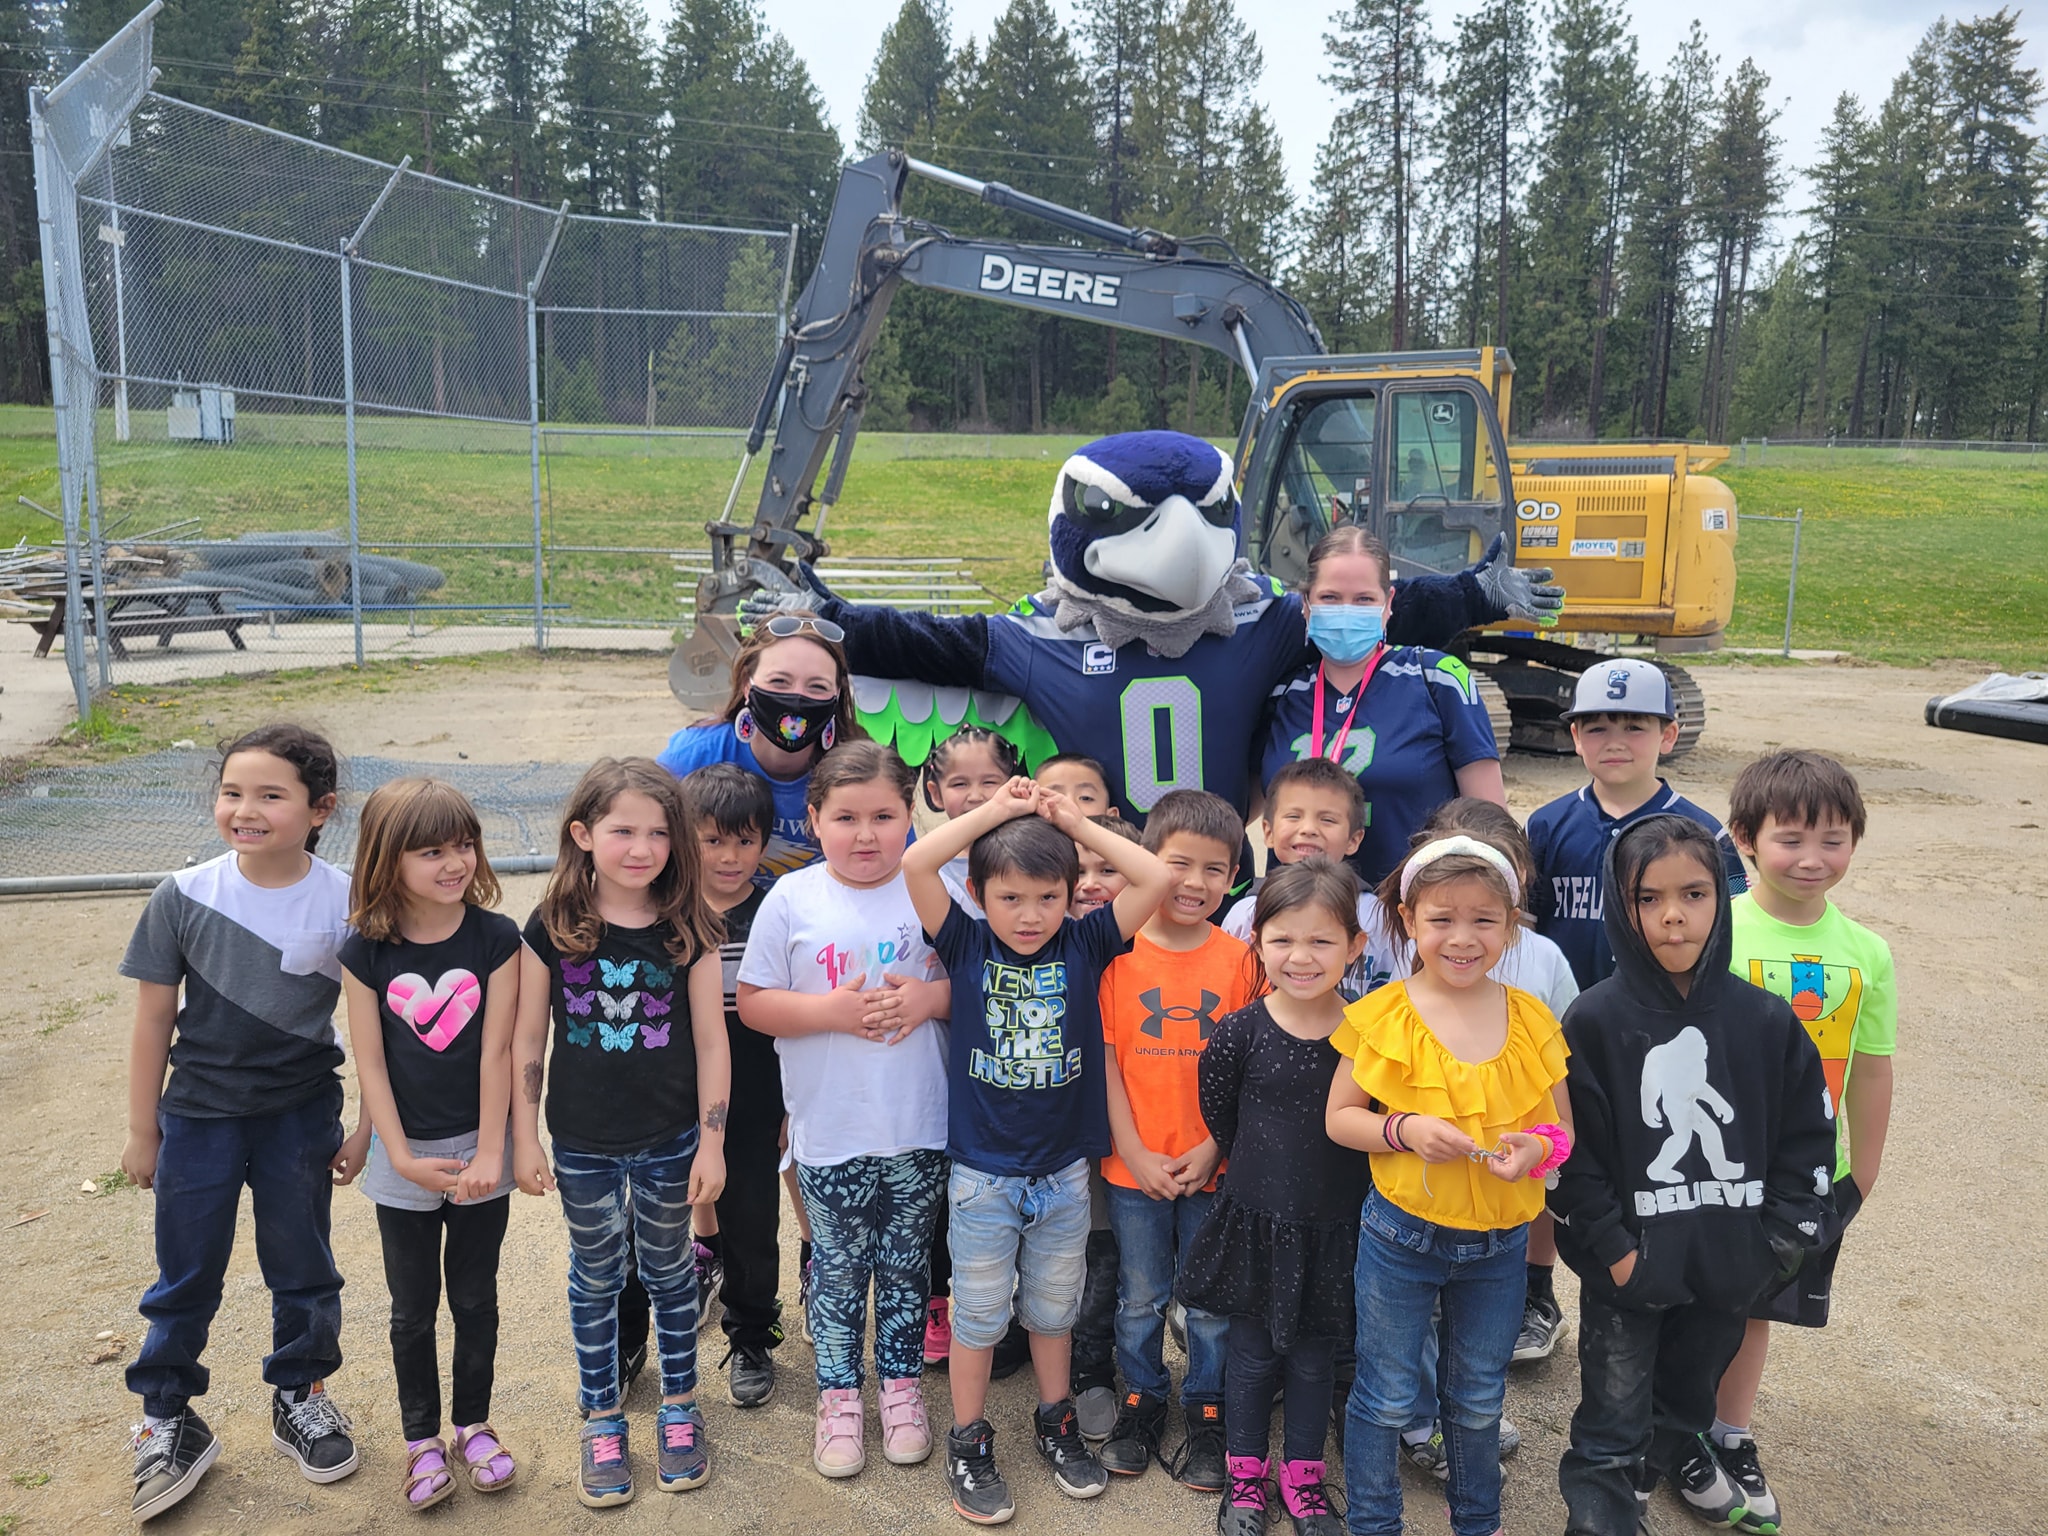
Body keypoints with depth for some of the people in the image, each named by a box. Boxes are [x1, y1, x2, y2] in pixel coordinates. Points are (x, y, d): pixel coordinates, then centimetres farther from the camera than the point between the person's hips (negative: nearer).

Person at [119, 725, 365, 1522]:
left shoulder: (346, 904, -15)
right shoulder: (184, 898, -13)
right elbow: (155, 1020, -3)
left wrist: (366, 1129, -4)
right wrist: (142, 1130, 2)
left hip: (301, 1118, 0)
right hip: (199, 1117, 1)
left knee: (301, 1268, 16)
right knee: (185, 1276, 13)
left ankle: (300, 1396, 38)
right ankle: (168, 1422, 33)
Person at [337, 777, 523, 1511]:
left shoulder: (495, 939, -11)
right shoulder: (365, 953, -10)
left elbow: (496, 1052, -12)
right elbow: (370, 1063, -7)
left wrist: (488, 1155, -13)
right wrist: (402, 1158, -12)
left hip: (479, 1153, 0)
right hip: (405, 1159, 0)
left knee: (475, 1298, 15)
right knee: (412, 1308, 14)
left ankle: (474, 1423, 34)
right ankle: (422, 1437, 32)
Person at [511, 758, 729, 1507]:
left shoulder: (689, 931, -11)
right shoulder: (552, 929, -11)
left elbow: (710, 1043, -6)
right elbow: (528, 1041, -3)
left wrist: (711, 1144, -5)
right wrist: (524, 1139, -2)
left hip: (669, 1141, 0)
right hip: (582, 1144, 0)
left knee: (669, 1271, 17)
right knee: (595, 1278, 16)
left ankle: (679, 1406, 36)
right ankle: (602, 1418, 34)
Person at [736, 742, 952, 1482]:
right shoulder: (792, 899, -7)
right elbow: (752, 1003, -4)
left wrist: (929, 997, -17)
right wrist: (831, 1010, -19)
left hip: (919, 1127, 1)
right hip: (830, 1131, -1)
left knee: (907, 1264, 16)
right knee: (838, 1268, 13)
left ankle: (902, 1383, 36)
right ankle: (839, 1396, 31)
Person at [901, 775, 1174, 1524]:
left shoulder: (1084, 945, -6)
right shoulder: (966, 945, -9)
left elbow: (1155, 879, -16)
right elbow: (913, 864, -22)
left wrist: (1076, 822, -12)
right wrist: (998, 809, -17)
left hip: (1064, 1170, 2)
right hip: (983, 1172, -2)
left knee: (1053, 1307, 20)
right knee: (979, 1313, 11)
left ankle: (1056, 1422, 39)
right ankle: (968, 1443, 29)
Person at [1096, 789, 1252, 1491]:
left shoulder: (1239, 958, -5)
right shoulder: (1117, 952, -7)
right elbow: (1105, 1059, -5)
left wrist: (1211, 1150, -10)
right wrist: (1137, 1153, -9)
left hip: (1213, 1168, 0)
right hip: (1133, 1168, 0)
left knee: (1212, 1302, 13)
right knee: (1140, 1299, 16)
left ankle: (1206, 1415, 33)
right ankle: (1141, 1402, 37)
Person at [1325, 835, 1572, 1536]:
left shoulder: (1531, 1021, -3)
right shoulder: (1383, 1016, -11)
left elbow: (1560, 1125, 5)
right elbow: (1339, 1116, -6)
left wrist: (1536, 1147, -17)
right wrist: (1405, 1129, -23)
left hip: (1499, 1242, 3)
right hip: (1401, 1235, -2)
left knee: (1479, 1399, 22)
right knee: (1386, 1397, 11)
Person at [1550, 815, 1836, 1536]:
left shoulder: (1765, 1020, -6)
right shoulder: (1595, 1019, -15)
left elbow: (1808, 1134, 2)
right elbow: (1571, 1150, -13)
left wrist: (1780, 1234, -2)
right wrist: (1611, 1247, -14)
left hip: (1726, 1268, 4)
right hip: (1626, 1267, -4)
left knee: (1692, 1384, 28)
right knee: (1612, 1424, 6)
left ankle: (1678, 1452, 55)